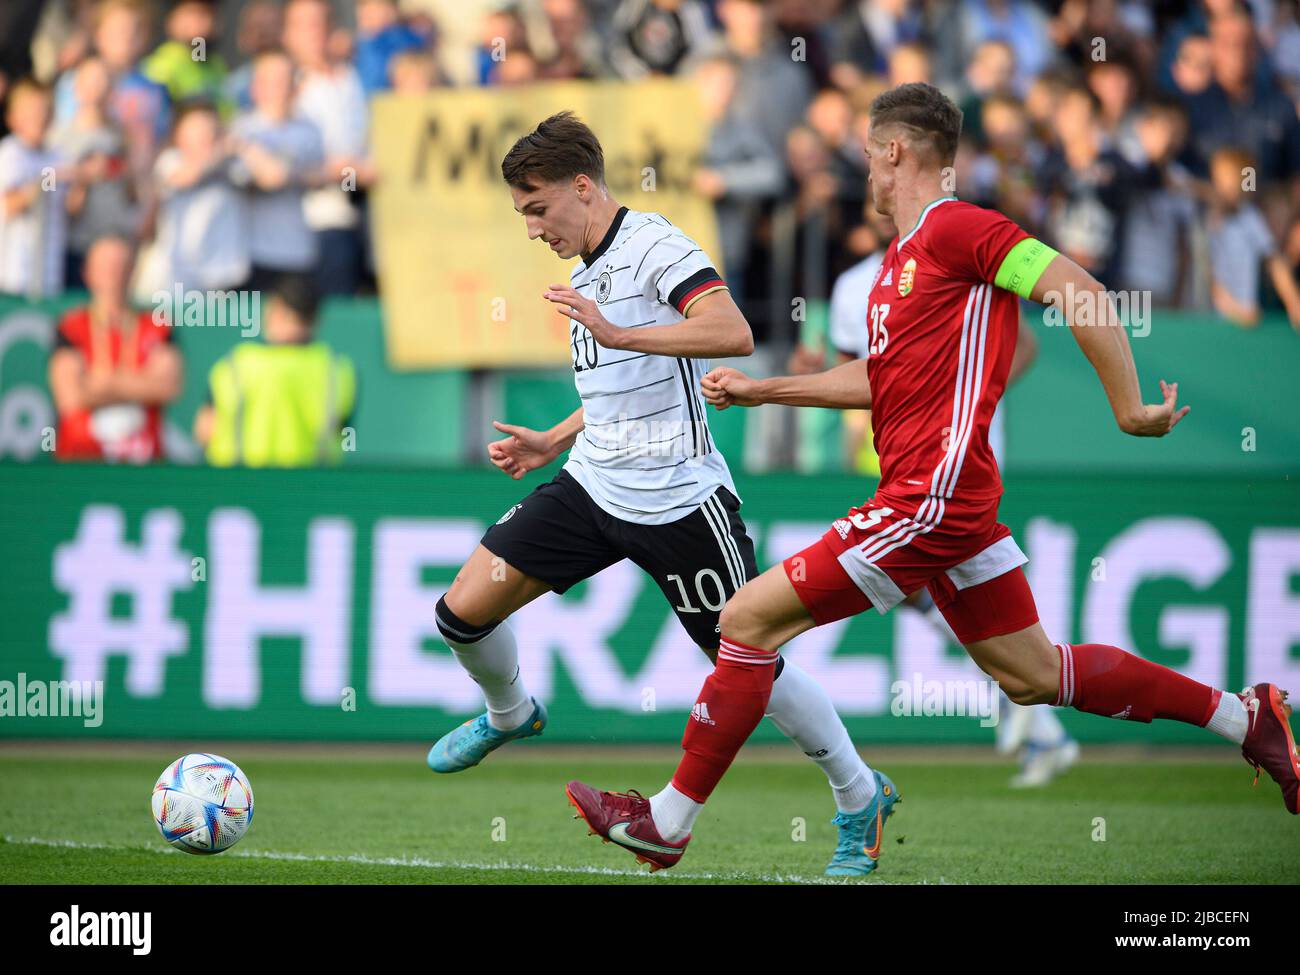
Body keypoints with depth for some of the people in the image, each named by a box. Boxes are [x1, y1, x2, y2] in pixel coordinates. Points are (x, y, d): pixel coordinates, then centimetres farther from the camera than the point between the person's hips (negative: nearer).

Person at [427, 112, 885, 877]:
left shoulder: (653, 245, -13)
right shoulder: (588, 272, 15)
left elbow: (732, 333, -29)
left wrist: (618, 334, -32)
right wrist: (554, 442, 21)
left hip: (676, 499, -8)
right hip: (592, 486, 8)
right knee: (465, 610, -1)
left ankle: (859, 798, 19)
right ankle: (510, 714, 30)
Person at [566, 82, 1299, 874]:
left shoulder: (957, 229, -11)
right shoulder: (901, 255, 18)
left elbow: (1082, 293, -17)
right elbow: (881, 379, 28)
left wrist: (1129, 408, -17)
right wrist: (762, 390, 26)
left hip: (932, 497, -10)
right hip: (949, 497, 10)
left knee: (750, 620, -8)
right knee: (1031, 675, 15)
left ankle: (669, 823, -1)